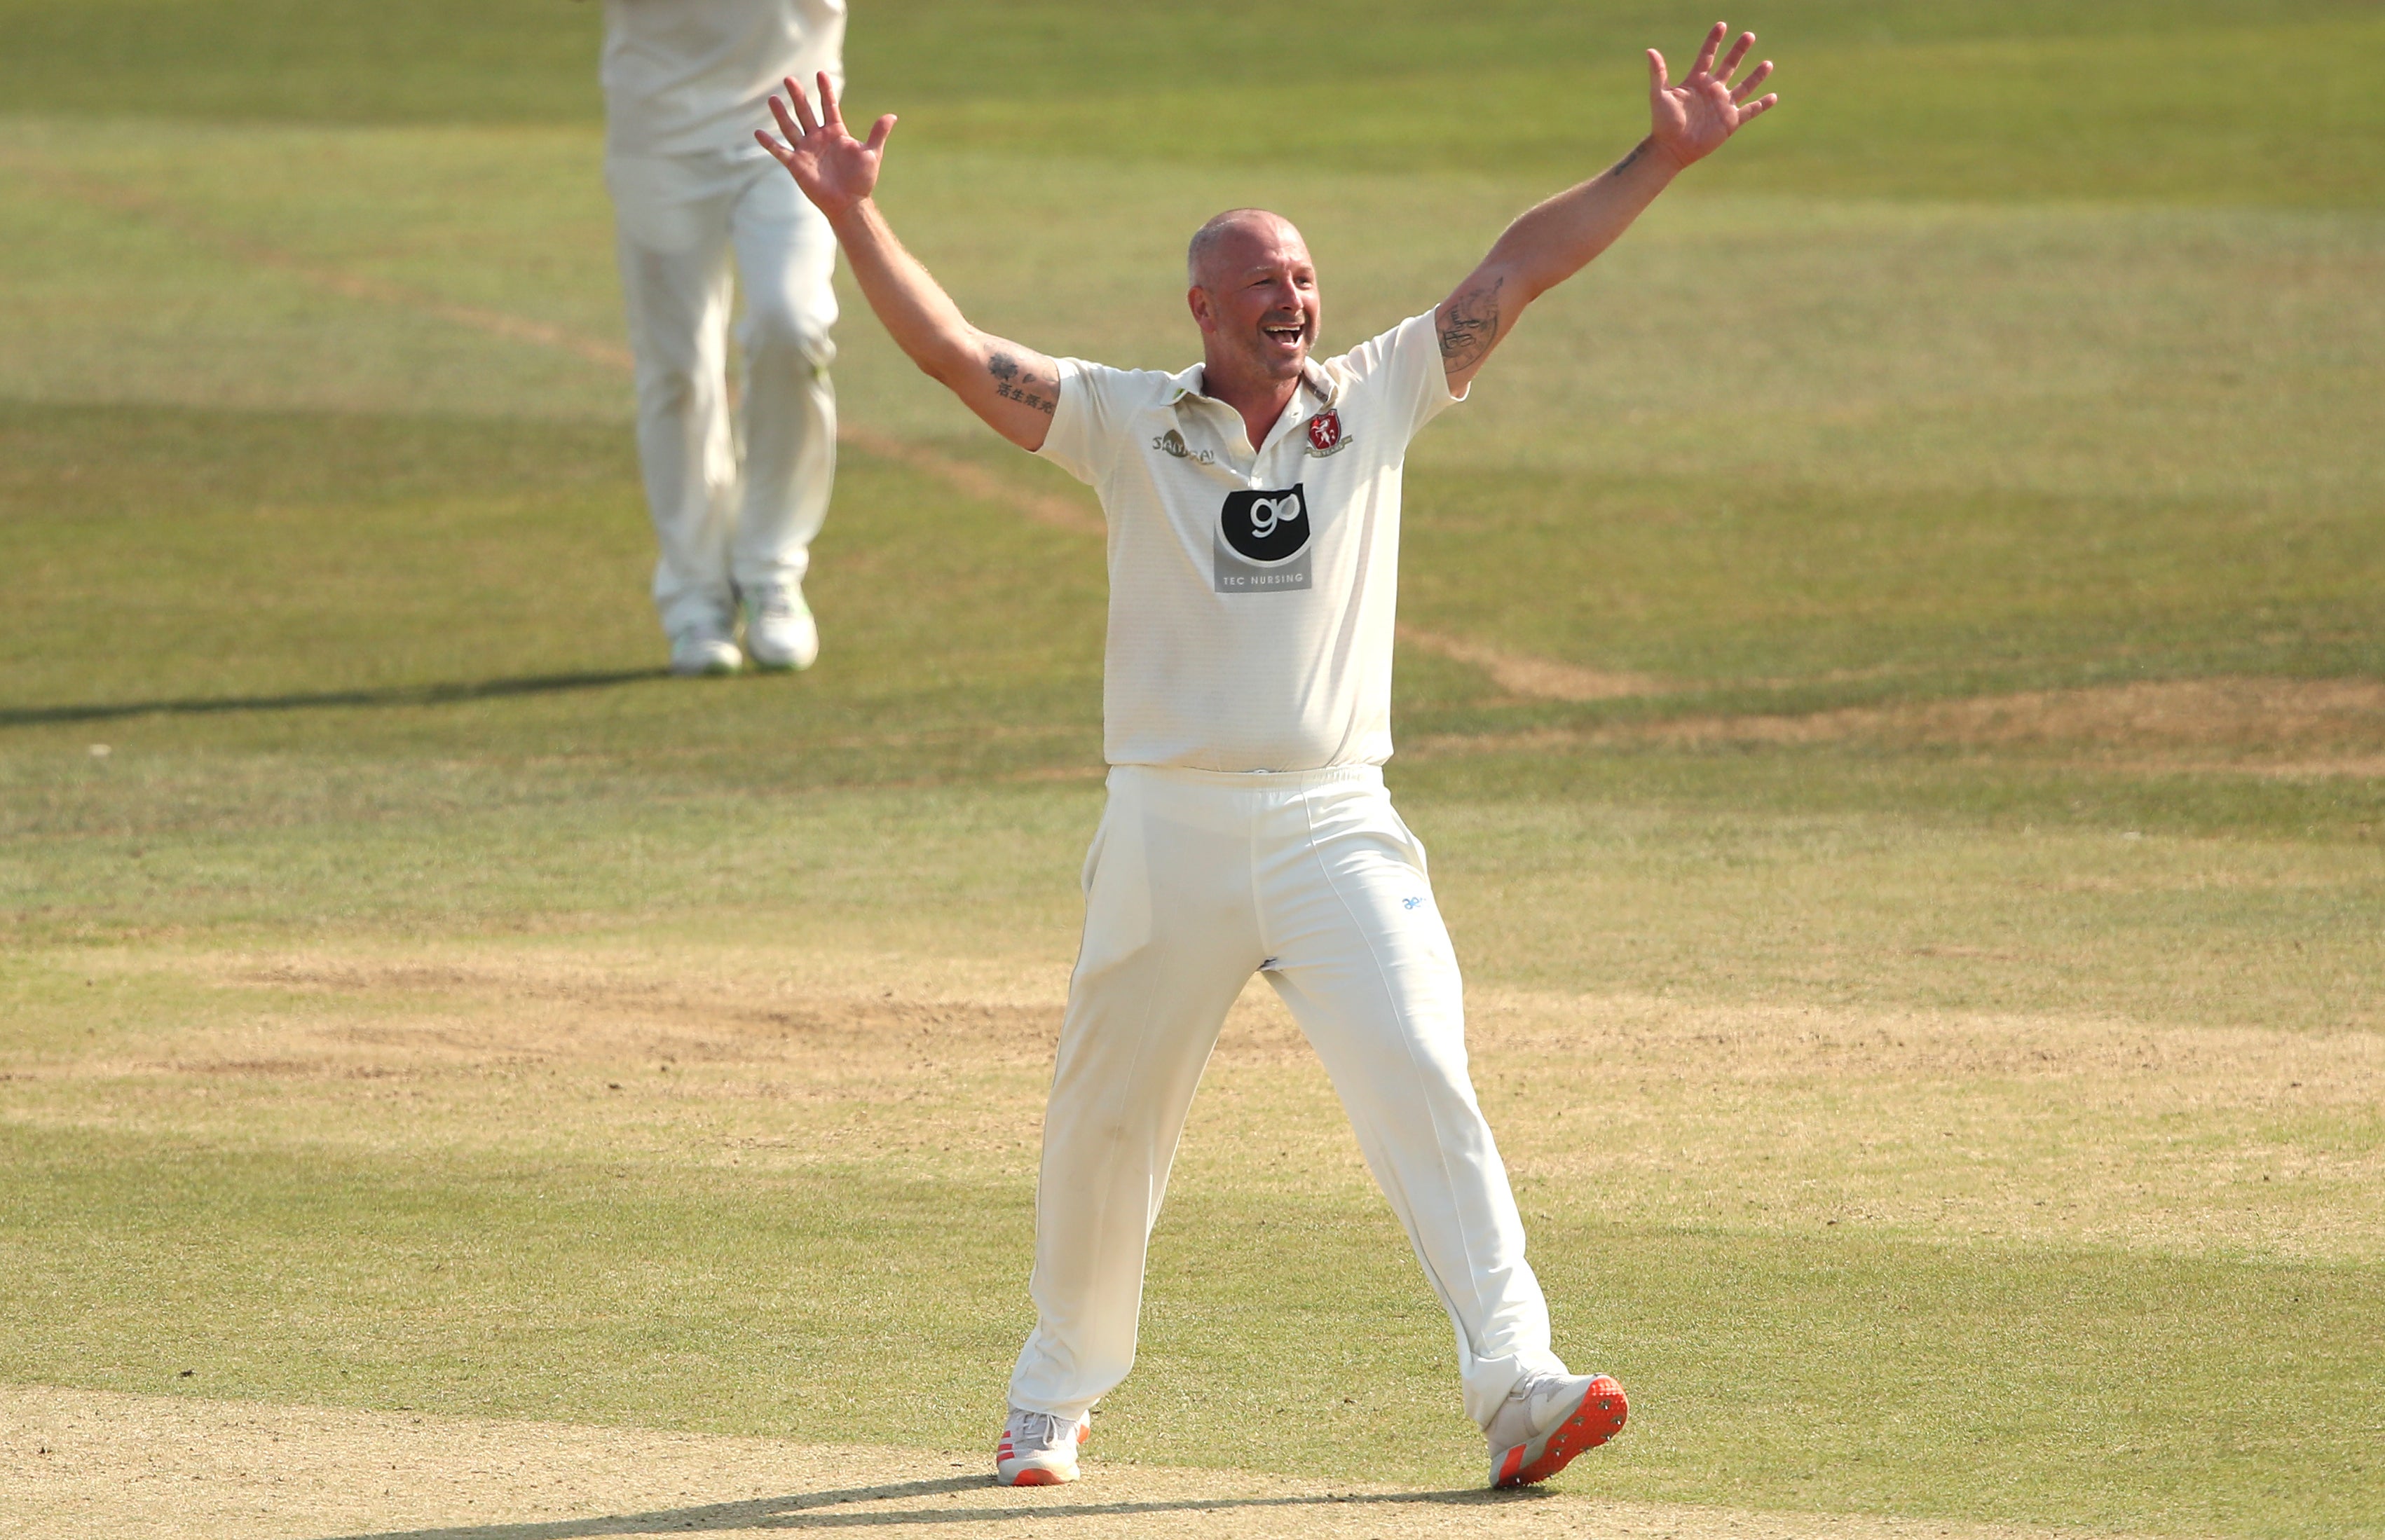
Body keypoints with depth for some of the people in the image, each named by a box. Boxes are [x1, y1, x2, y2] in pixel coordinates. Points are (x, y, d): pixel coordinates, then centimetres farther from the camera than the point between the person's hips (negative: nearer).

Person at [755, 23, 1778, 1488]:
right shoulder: (1129, 425, 1)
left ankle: (1518, 1383, -21)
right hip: (1168, 832, 0)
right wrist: (853, 214, -21)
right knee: (1107, 1124, 10)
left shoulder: (1375, 402, 6)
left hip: (1339, 830, 0)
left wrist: (1663, 158, -2)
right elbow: (953, 349, -8)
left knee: (1424, 1084, -15)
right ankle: (1056, 1401, 30)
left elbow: (1517, 272, 3)